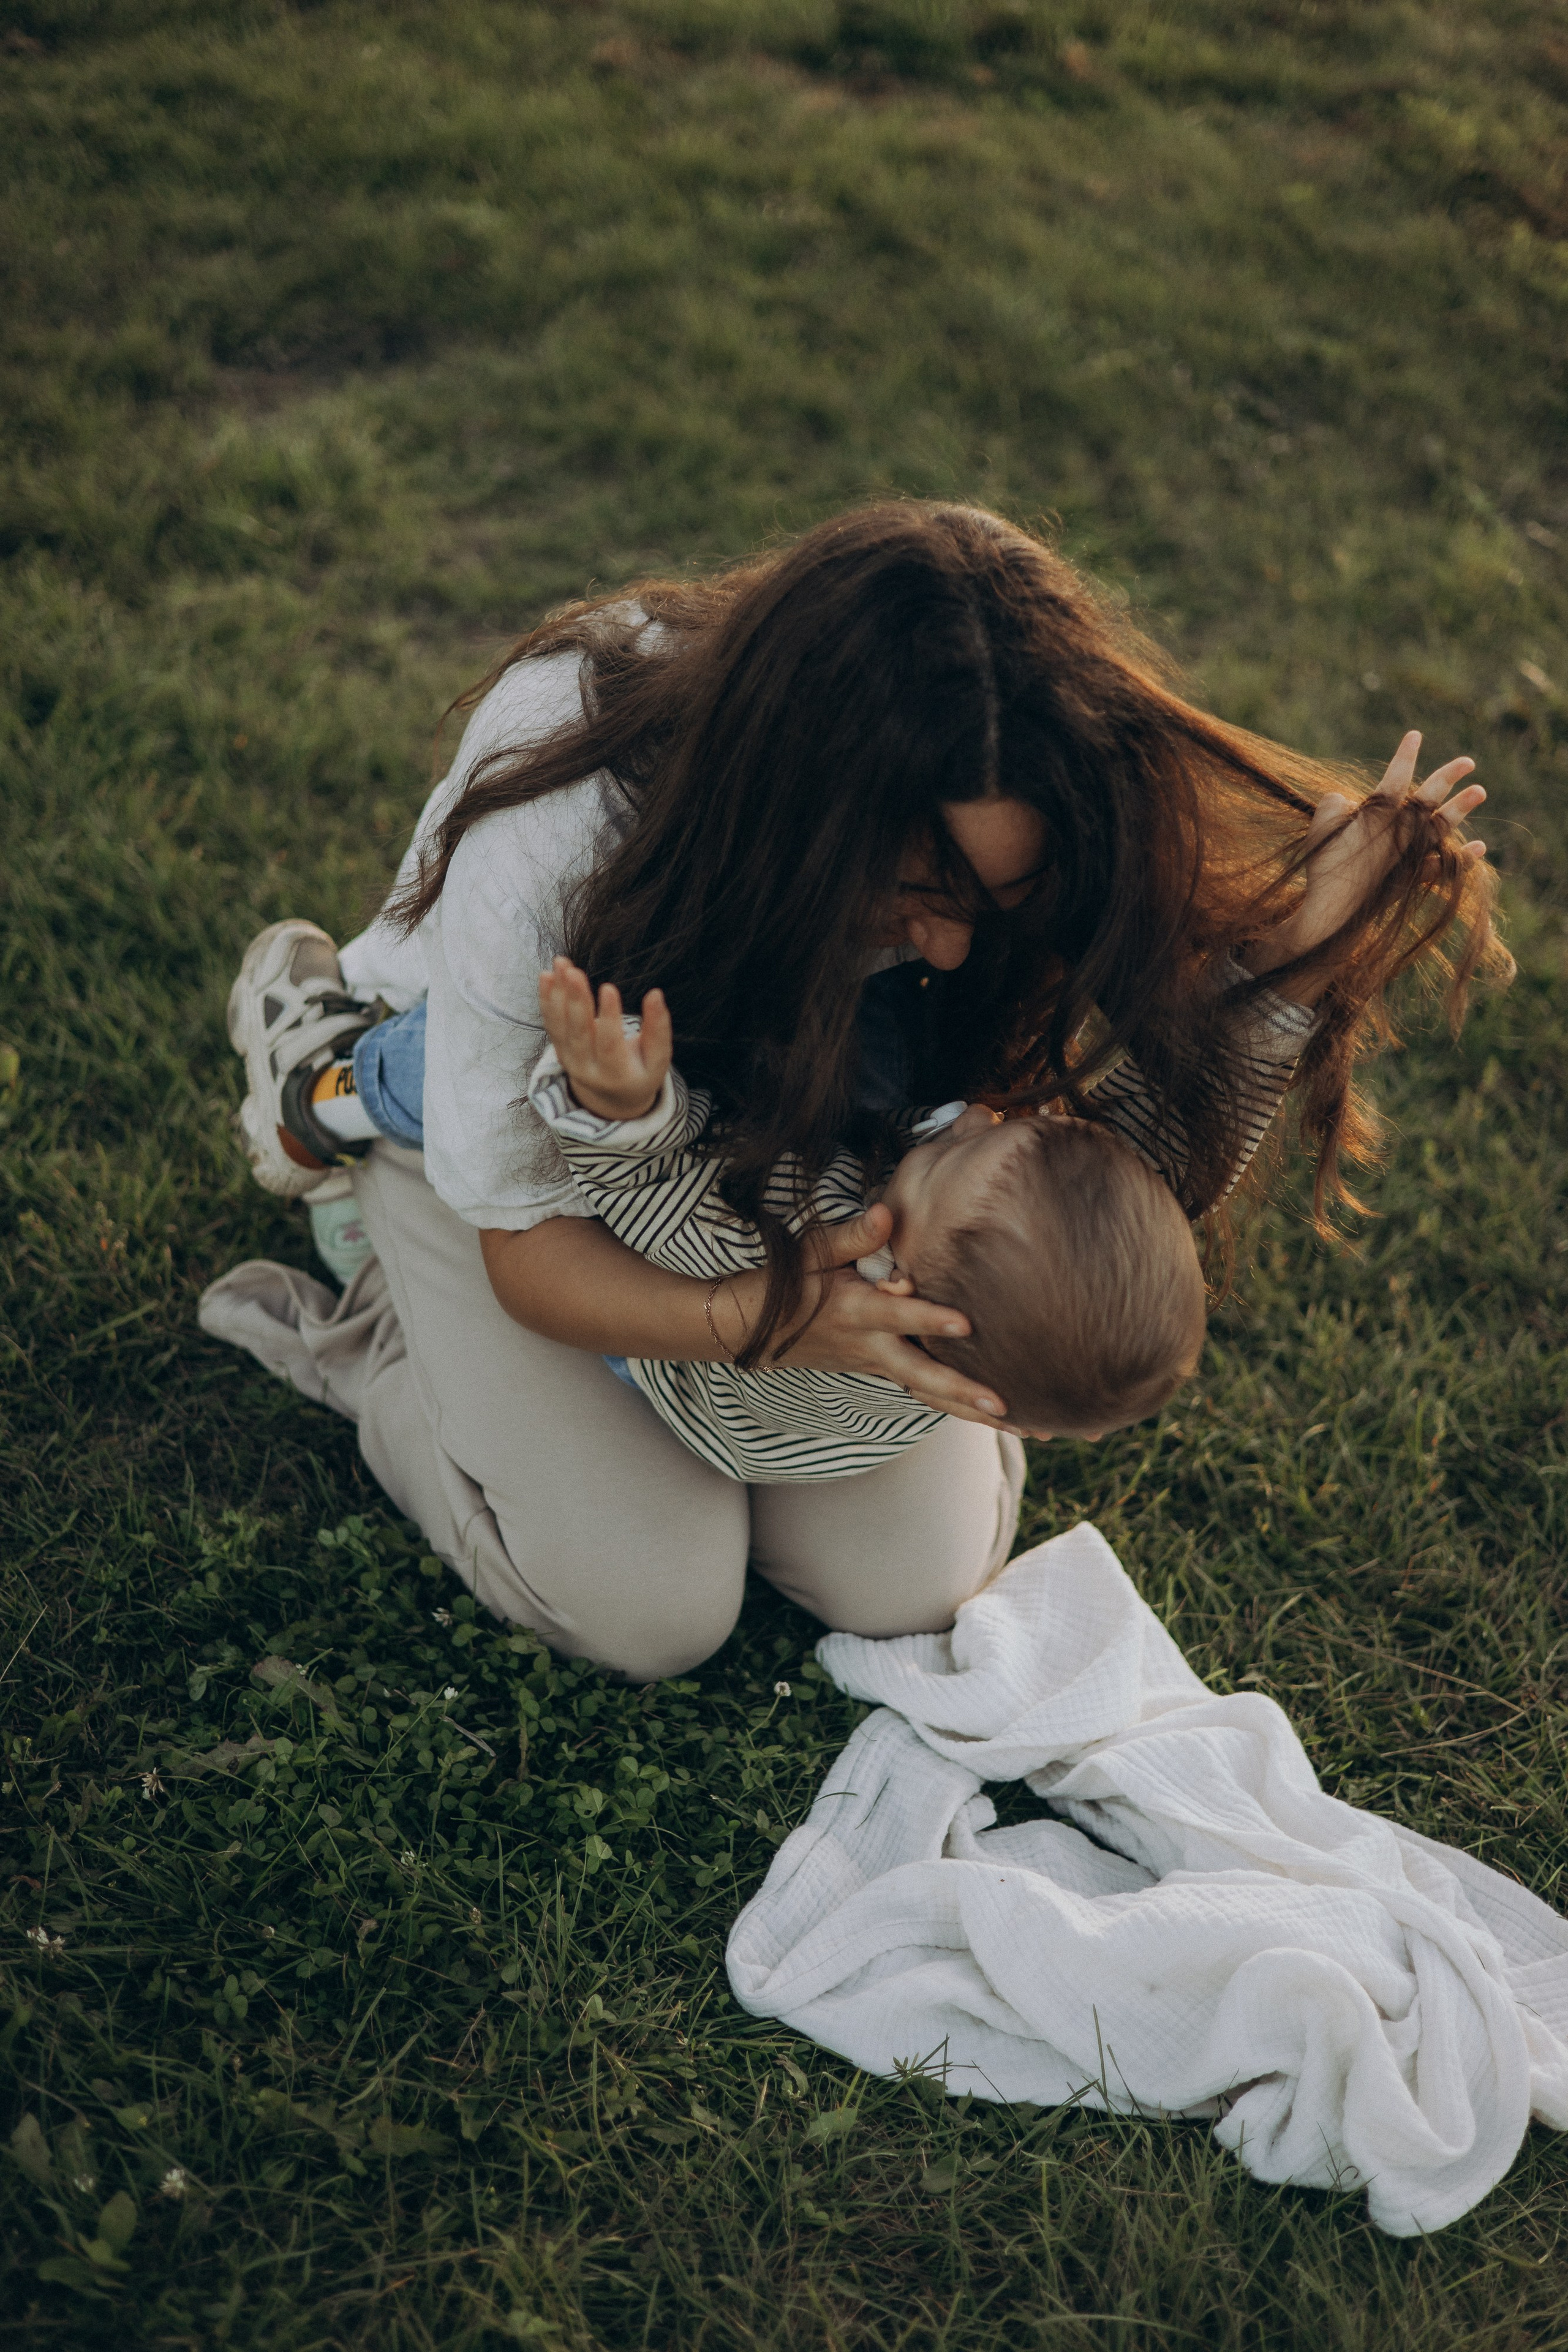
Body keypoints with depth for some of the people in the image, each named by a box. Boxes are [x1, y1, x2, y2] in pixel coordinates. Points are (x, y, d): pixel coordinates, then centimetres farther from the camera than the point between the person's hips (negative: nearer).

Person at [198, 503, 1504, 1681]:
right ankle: (361, 1333, 13)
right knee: (653, 1610, -8)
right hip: (482, 1111, -3)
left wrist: (1285, 946, -42)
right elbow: (526, 1246, -30)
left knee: (918, 1582, -1)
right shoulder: (547, 846, -42)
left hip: (759, 1115, 4)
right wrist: (768, 1316, -48)